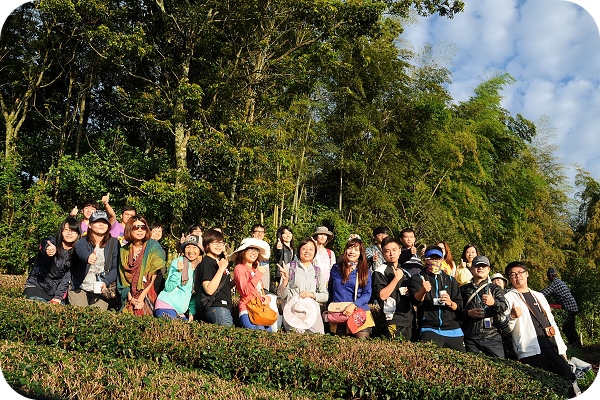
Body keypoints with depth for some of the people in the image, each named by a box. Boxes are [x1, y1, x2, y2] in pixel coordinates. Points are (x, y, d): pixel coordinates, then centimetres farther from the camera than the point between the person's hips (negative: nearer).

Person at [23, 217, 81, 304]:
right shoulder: (52, 241, -10)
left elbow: (67, 277, -4)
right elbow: (45, 244, -35)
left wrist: (58, 297, -15)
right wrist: (48, 248, -58)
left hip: (57, 290, 3)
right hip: (36, 286, -2)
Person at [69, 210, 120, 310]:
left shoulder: (114, 243, 0)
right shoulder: (82, 242, -5)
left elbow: (115, 268, -2)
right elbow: (81, 251, -29)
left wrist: (106, 282, -19)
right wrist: (88, 257, -52)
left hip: (101, 290, 1)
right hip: (79, 289, -1)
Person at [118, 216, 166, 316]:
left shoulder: (154, 246, 0)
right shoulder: (124, 251, 11)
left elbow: (154, 275, -7)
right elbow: (122, 278, 8)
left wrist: (141, 297, -12)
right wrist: (130, 297, -6)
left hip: (147, 295, -3)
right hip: (129, 298, 3)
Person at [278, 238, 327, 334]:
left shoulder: (317, 271, 14)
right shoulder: (289, 267, 5)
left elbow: (325, 296, 11)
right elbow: (281, 295, 1)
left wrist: (311, 294, -6)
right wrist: (285, 280, -16)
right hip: (292, 307, -3)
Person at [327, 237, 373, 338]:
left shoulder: (365, 270, 5)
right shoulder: (336, 268, 9)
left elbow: (367, 293, -1)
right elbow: (330, 290, 17)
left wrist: (354, 305, -16)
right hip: (338, 313, 1)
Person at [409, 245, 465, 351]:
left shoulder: (451, 280, 19)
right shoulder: (418, 278, 8)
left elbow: (459, 306, 13)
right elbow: (415, 301, -11)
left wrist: (450, 303, -11)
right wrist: (423, 291, -33)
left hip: (453, 329, 4)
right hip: (429, 329, -3)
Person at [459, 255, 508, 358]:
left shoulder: (495, 289, 15)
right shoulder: (464, 289, 15)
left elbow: (504, 307, -3)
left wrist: (493, 303, -23)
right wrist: (468, 313, -9)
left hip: (492, 337, 0)